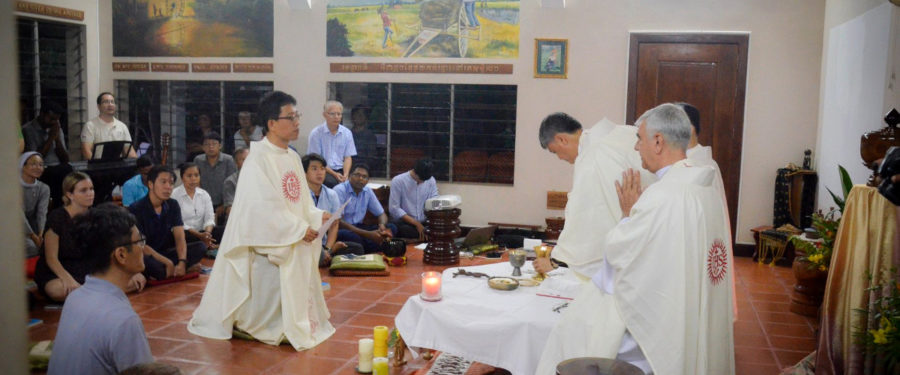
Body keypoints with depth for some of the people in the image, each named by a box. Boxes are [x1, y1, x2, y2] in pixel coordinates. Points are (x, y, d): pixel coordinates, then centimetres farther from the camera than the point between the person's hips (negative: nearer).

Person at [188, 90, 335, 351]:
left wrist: (317, 216, -5)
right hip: (269, 241, -8)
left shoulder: (292, 157, 9)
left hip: (295, 243, 8)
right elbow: (265, 207, -23)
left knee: (294, 291, 13)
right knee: (267, 289, -3)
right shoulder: (258, 159, -17)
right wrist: (300, 229, -20)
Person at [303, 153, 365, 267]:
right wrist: (323, 252, -18)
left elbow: (334, 225, 7)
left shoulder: (331, 195, 8)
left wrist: (328, 249, -11)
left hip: (323, 245, 5)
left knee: (357, 248, -16)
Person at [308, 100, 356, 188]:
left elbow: (348, 157, 9)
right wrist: (334, 174, -12)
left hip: (341, 171, 3)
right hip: (323, 171, -3)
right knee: (333, 182, -32)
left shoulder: (347, 133, 9)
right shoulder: (316, 133, -2)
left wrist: (345, 175, -10)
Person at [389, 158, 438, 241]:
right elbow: (394, 209, -13)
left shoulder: (431, 181, 3)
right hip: (404, 223, -3)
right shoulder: (398, 181, -9)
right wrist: (416, 224, -19)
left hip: (424, 223, 3)